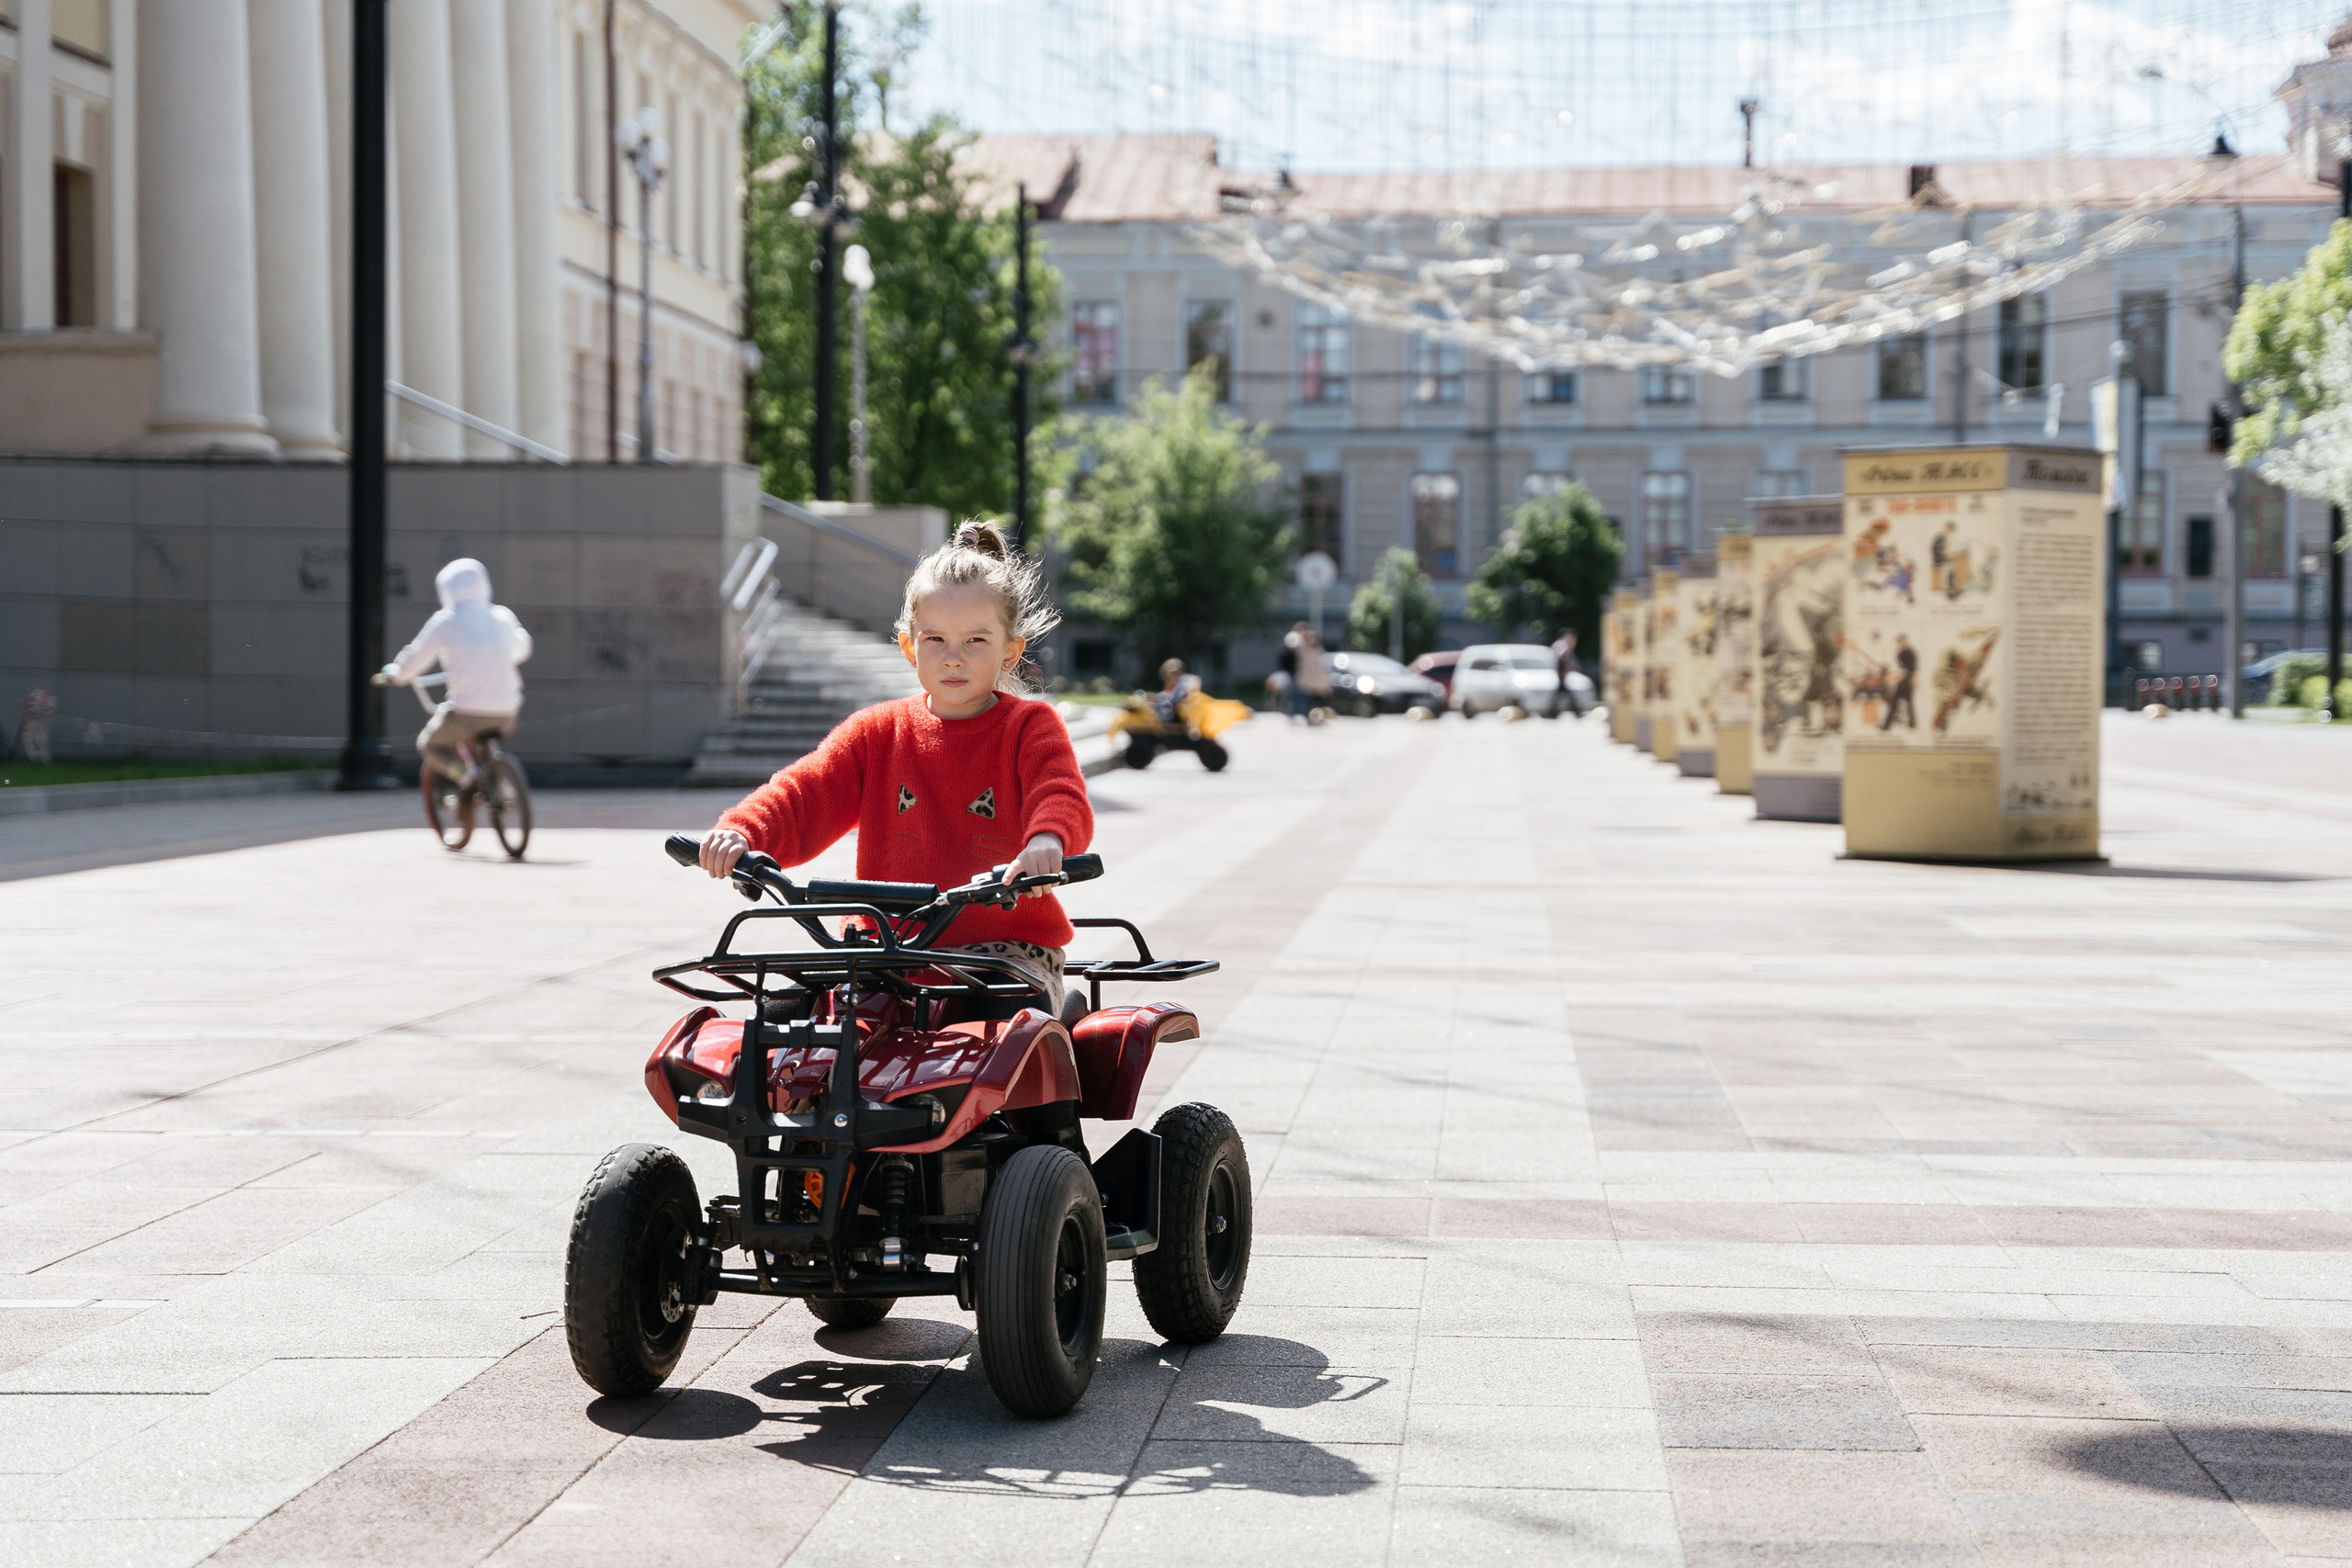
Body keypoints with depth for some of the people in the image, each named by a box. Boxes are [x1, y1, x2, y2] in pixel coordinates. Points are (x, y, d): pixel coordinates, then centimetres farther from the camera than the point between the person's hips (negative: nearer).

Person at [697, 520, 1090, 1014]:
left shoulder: (1030, 727, 2)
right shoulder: (877, 732, 12)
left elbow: (1061, 797, -16)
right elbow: (807, 793, 0)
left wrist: (1048, 840, -43)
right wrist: (742, 832, -23)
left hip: (1008, 944, -3)